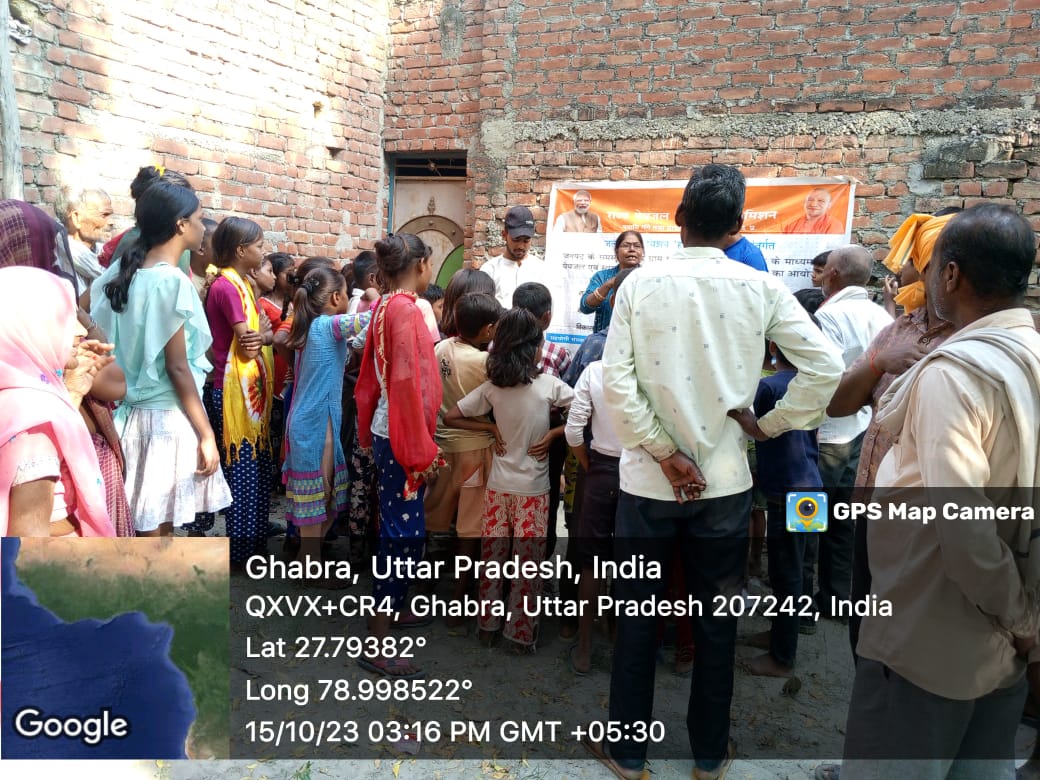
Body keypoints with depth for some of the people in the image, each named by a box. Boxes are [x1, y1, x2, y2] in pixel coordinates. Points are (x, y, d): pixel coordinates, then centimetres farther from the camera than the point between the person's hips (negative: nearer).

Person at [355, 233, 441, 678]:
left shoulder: (385, 306, 10)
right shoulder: (405, 310, -18)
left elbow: (375, 374, 15)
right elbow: (408, 383, -22)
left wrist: (369, 433, 21)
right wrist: (421, 451, -19)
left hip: (387, 431, 10)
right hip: (404, 436, -10)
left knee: (400, 526, 20)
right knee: (404, 532, -5)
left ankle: (391, 607, 36)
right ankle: (378, 645, 3)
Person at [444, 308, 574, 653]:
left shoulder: (492, 387, -4)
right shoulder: (548, 385, -12)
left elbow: (451, 417, 0)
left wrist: (493, 429, 3)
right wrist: (553, 435, -7)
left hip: (498, 485, 3)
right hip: (533, 488, -3)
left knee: (492, 557, 14)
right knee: (527, 563, 8)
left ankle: (488, 625, 27)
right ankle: (521, 634, 18)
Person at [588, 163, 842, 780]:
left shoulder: (641, 284, -7)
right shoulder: (760, 288, -5)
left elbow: (616, 381, -14)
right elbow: (826, 366, -7)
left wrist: (664, 453, -9)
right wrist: (771, 426, 2)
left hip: (648, 480, 0)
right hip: (725, 480, 1)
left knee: (639, 614, 14)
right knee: (718, 619, 16)